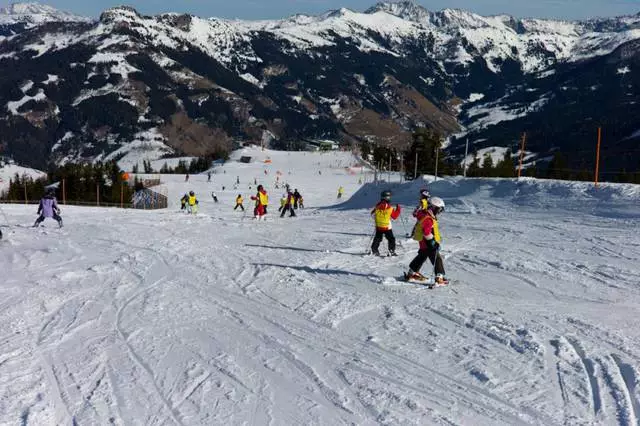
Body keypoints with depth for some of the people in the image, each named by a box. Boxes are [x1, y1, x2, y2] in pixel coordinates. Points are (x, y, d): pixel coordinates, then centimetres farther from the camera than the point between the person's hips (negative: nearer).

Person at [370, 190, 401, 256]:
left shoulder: (377, 206, -4)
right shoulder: (390, 208, -15)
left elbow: (373, 214, 9)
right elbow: (394, 217, -4)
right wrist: (398, 209, 6)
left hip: (378, 227, 4)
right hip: (387, 227, -4)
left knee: (377, 239, 17)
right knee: (391, 239, 8)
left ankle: (374, 250, 16)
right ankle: (391, 251, 1)